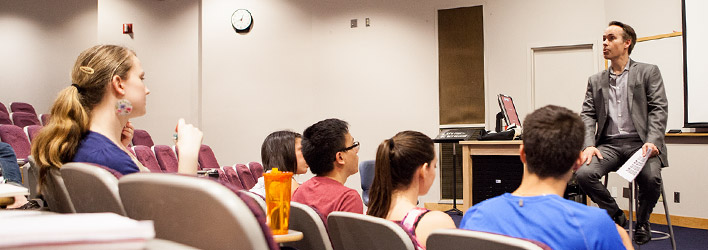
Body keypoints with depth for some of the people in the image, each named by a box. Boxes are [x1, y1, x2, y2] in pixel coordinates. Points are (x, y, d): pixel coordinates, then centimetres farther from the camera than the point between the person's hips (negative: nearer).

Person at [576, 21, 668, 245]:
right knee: (584, 174, -26)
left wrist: (652, 142, -17)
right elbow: (587, 115, 9)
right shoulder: (596, 80, 18)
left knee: (651, 178, -33)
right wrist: (589, 145, -10)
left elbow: (659, 109, 0)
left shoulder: (648, 72, 9)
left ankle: (642, 222, 2)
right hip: (610, 144, 3)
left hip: (640, 142, -2)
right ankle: (616, 217, 1)